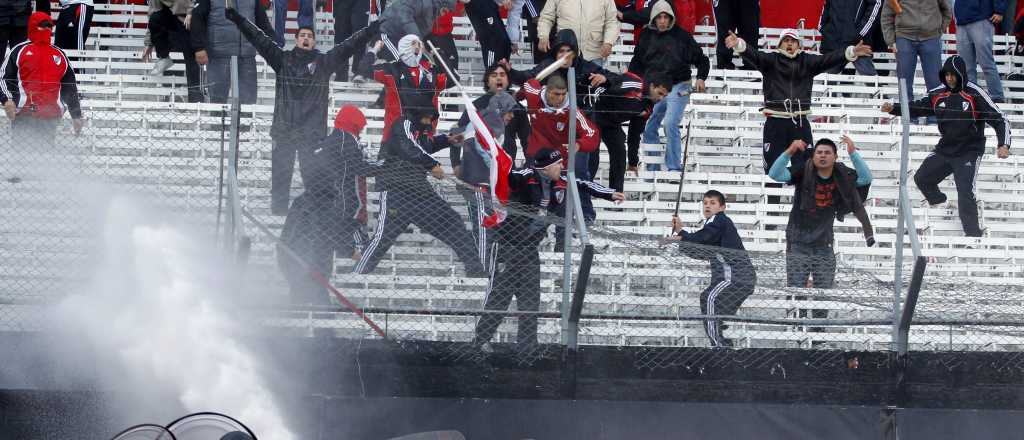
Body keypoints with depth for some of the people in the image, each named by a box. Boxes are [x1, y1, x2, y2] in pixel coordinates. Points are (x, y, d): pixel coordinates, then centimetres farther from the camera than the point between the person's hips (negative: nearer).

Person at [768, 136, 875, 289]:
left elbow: (866, 178, -11)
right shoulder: (803, 173, -11)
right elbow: (775, 174, -19)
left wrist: (853, 153, -22)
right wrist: (789, 152, -34)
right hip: (799, 246, -3)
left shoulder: (841, 176, -2)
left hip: (824, 246, 3)